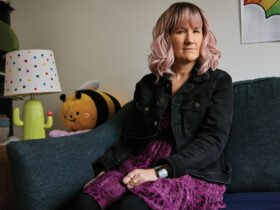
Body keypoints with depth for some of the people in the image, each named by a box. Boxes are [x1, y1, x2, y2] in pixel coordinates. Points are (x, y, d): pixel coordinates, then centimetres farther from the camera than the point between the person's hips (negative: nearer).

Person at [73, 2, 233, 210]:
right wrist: (104, 168, -6)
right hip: (143, 163, 3)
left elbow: (212, 141, -8)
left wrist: (160, 171, -21)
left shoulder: (219, 82, 4)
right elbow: (130, 139, 13)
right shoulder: (147, 85, 15)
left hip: (196, 174, -3)